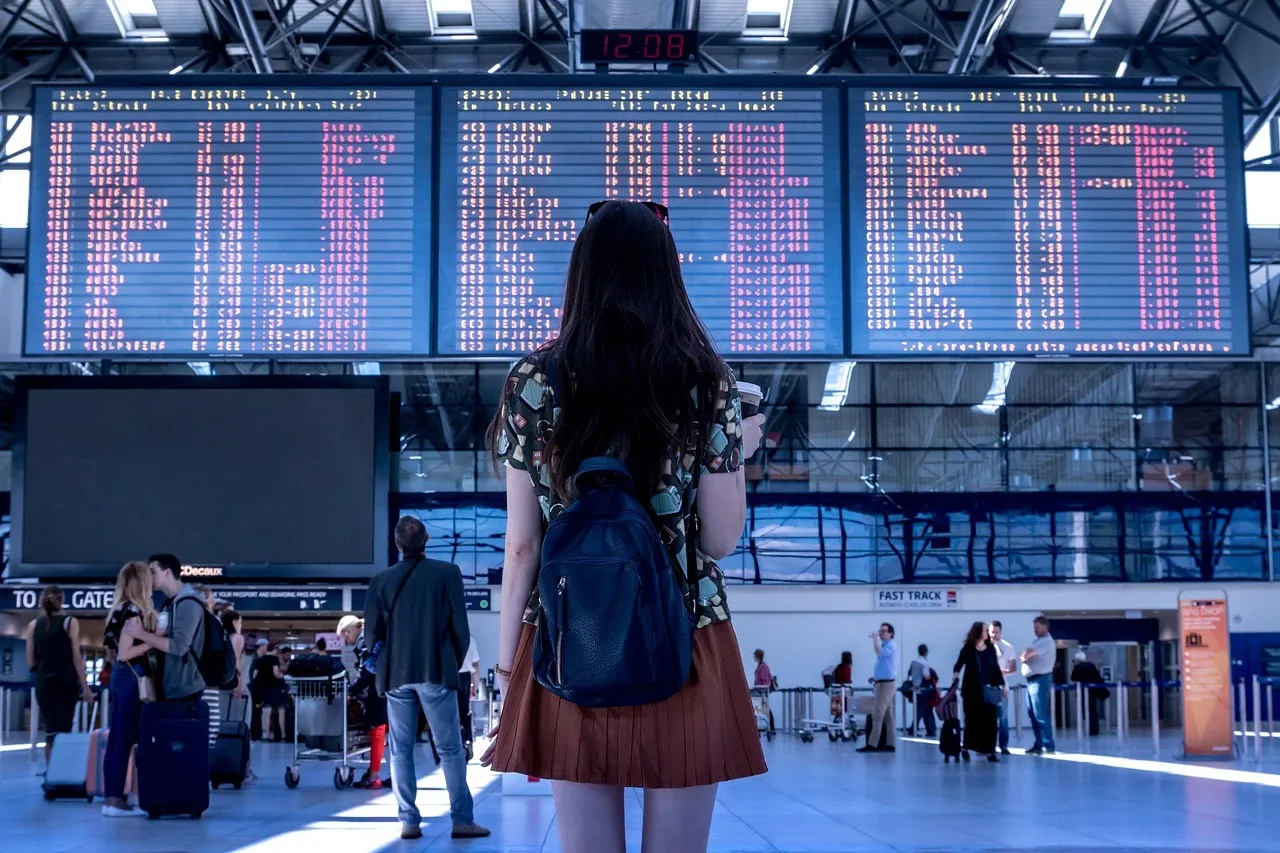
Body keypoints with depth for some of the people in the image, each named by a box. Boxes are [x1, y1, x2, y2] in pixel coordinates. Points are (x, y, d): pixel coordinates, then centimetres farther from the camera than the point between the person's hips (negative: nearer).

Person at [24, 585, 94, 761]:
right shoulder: (70, 622, -3)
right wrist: (85, 687, -1)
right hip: (65, 684, -3)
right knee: (61, 731, -4)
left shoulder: (33, 625, 6)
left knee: (52, 731, 12)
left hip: (43, 684, 3)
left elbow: (30, 663, 6)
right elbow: (76, 658, -5)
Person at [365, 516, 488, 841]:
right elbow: (460, 628, -4)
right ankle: (462, 820, 1)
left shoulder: (381, 580, 1)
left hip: (396, 676, 2)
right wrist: (454, 664, 11)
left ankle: (409, 822, 5)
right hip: (436, 673, -2)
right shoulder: (447, 573, -4)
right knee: (450, 749, 3)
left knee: (401, 751, 8)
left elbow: (372, 633, 3)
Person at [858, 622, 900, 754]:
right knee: (887, 715, 8)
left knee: (877, 714, -12)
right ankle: (890, 744, 9)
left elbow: (879, 653, -31)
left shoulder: (891, 646, -12)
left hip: (886, 684, -10)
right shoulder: (885, 645, 19)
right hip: (882, 683, 10)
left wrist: (875, 639, -19)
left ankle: (872, 744, -14)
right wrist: (875, 676, 14)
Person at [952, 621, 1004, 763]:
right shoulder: (968, 649, -2)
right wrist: (956, 673, -23)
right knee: (972, 720, 3)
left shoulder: (991, 648, 7)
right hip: (972, 690, -3)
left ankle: (989, 750, 1)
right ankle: (966, 748, 17)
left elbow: (996, 668, 10)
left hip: (989, 690, 3)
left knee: (989, 720, -1)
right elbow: (959, 664, -3)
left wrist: (1001, 685, 7)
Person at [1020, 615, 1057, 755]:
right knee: (1033, 715, 11)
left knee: (1041, 715, -10)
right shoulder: (1039, 641, 20)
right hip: (1032, 680, 10)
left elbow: (1026, 655, -21)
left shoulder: (1046, 641, -13)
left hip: (1040, 680, -10)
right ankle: (1039, 744, 16)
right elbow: (1025, 656, 15)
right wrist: (1025, 656, -7)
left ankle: (1048, 746, -9)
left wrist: (1024, 656, 0)